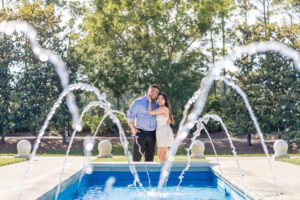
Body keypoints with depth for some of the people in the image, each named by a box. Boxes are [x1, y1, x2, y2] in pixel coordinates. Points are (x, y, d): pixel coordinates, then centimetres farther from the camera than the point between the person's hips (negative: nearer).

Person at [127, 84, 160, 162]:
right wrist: (133, 128, -10)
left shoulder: (156, 104, 10)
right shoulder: (138, 102, -3)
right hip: (140, 132, -5)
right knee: (137, 155, -4)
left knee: (150, 156, 6)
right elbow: (130, 115, -4)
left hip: (152, 134, 5)